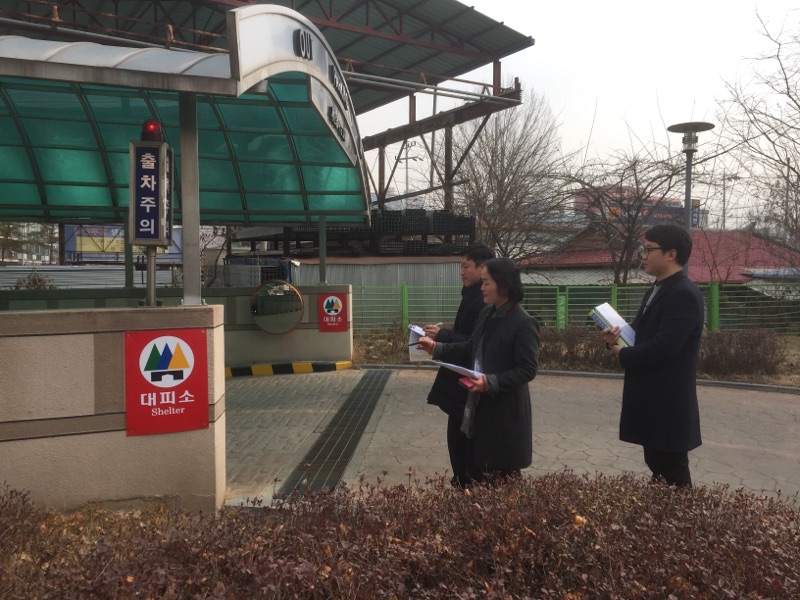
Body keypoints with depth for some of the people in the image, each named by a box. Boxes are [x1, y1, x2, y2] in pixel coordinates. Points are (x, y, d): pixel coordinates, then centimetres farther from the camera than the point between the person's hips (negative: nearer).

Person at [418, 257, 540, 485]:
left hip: (506, 413, -8)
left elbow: (527, 370, -20)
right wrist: (436, 348, 4)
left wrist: (490, 382, -28)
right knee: (476, 476, 18)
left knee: (503, 480, 8)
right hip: (480, 408, 8)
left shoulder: (524, 323, -18)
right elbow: (470, 349, 14)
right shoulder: (487, 314, 6)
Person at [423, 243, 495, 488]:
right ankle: (464, 482, 30)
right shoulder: (472, 295, 12)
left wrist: (443, 336, -22)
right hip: (462, 378, 10)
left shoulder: (485, 300, -21)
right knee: (460, 435, 18)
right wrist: (442, 334, 8)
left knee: (463, 438, 0)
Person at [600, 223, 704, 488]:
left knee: (673, 477, 3)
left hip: (668, 403, -9)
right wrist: (618, 336, -5)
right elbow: (643, 332, 18)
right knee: (658, 470, 19)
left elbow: (664, 347, -27)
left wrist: (622, 355, -12)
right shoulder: (655, 291, 13)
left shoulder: (684, 294, -19)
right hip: (650, 399, 10)